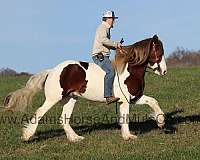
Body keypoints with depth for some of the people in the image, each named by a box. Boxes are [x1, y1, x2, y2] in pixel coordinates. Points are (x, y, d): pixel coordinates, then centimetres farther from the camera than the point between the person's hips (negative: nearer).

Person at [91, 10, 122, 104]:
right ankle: (108, 96, -34)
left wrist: (116, 47, 14)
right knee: (110, 72, -26)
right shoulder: (102, 28, -7)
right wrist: (116, 44, -18)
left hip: (103, 56, 11)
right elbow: (103, 40, -24)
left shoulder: (106, 29, 25)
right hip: (99, 55, -11)